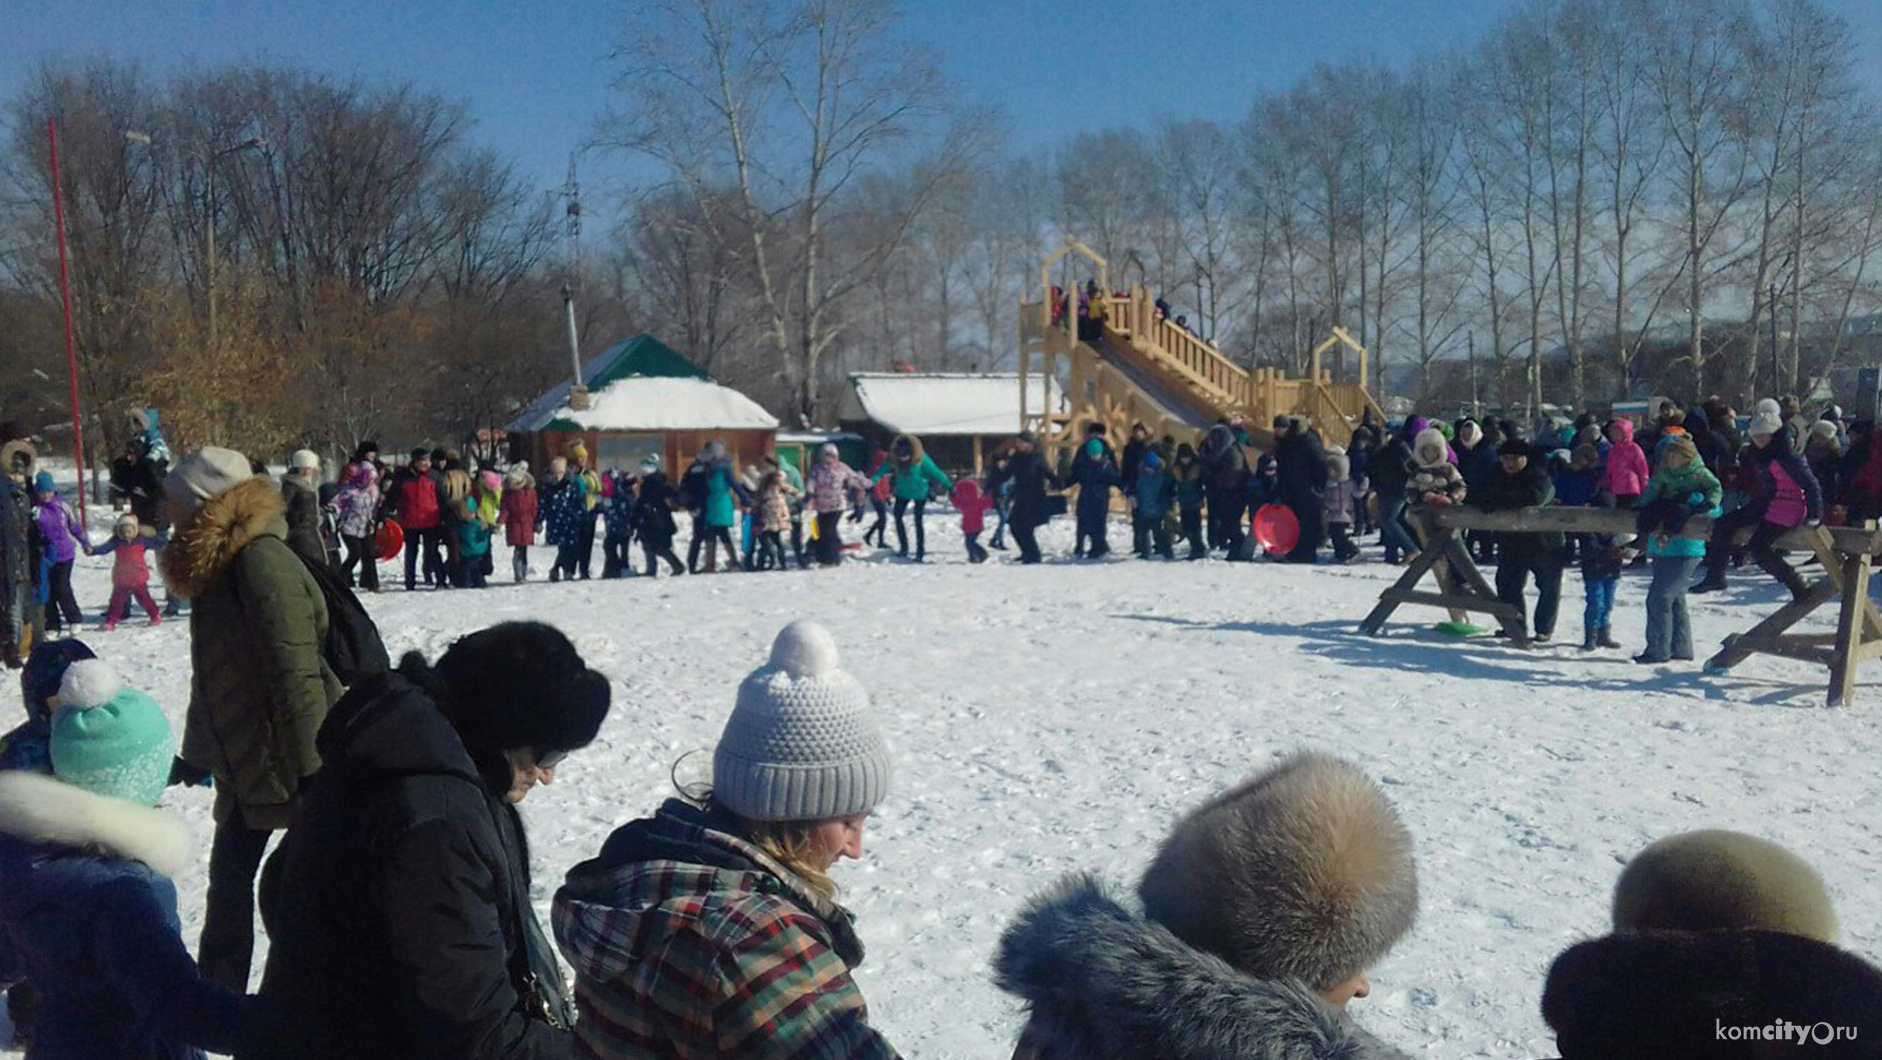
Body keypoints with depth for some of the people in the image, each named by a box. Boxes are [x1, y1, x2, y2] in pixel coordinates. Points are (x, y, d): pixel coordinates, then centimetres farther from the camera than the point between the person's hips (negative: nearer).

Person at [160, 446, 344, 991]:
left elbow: (296, 674, -25)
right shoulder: (217, 563, 10)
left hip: (288, 763, -9)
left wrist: (310, 769, -24)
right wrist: (198, 753, 24)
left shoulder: (262, 561, -21)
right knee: (229, 880, 18)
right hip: (244, 764, 9)